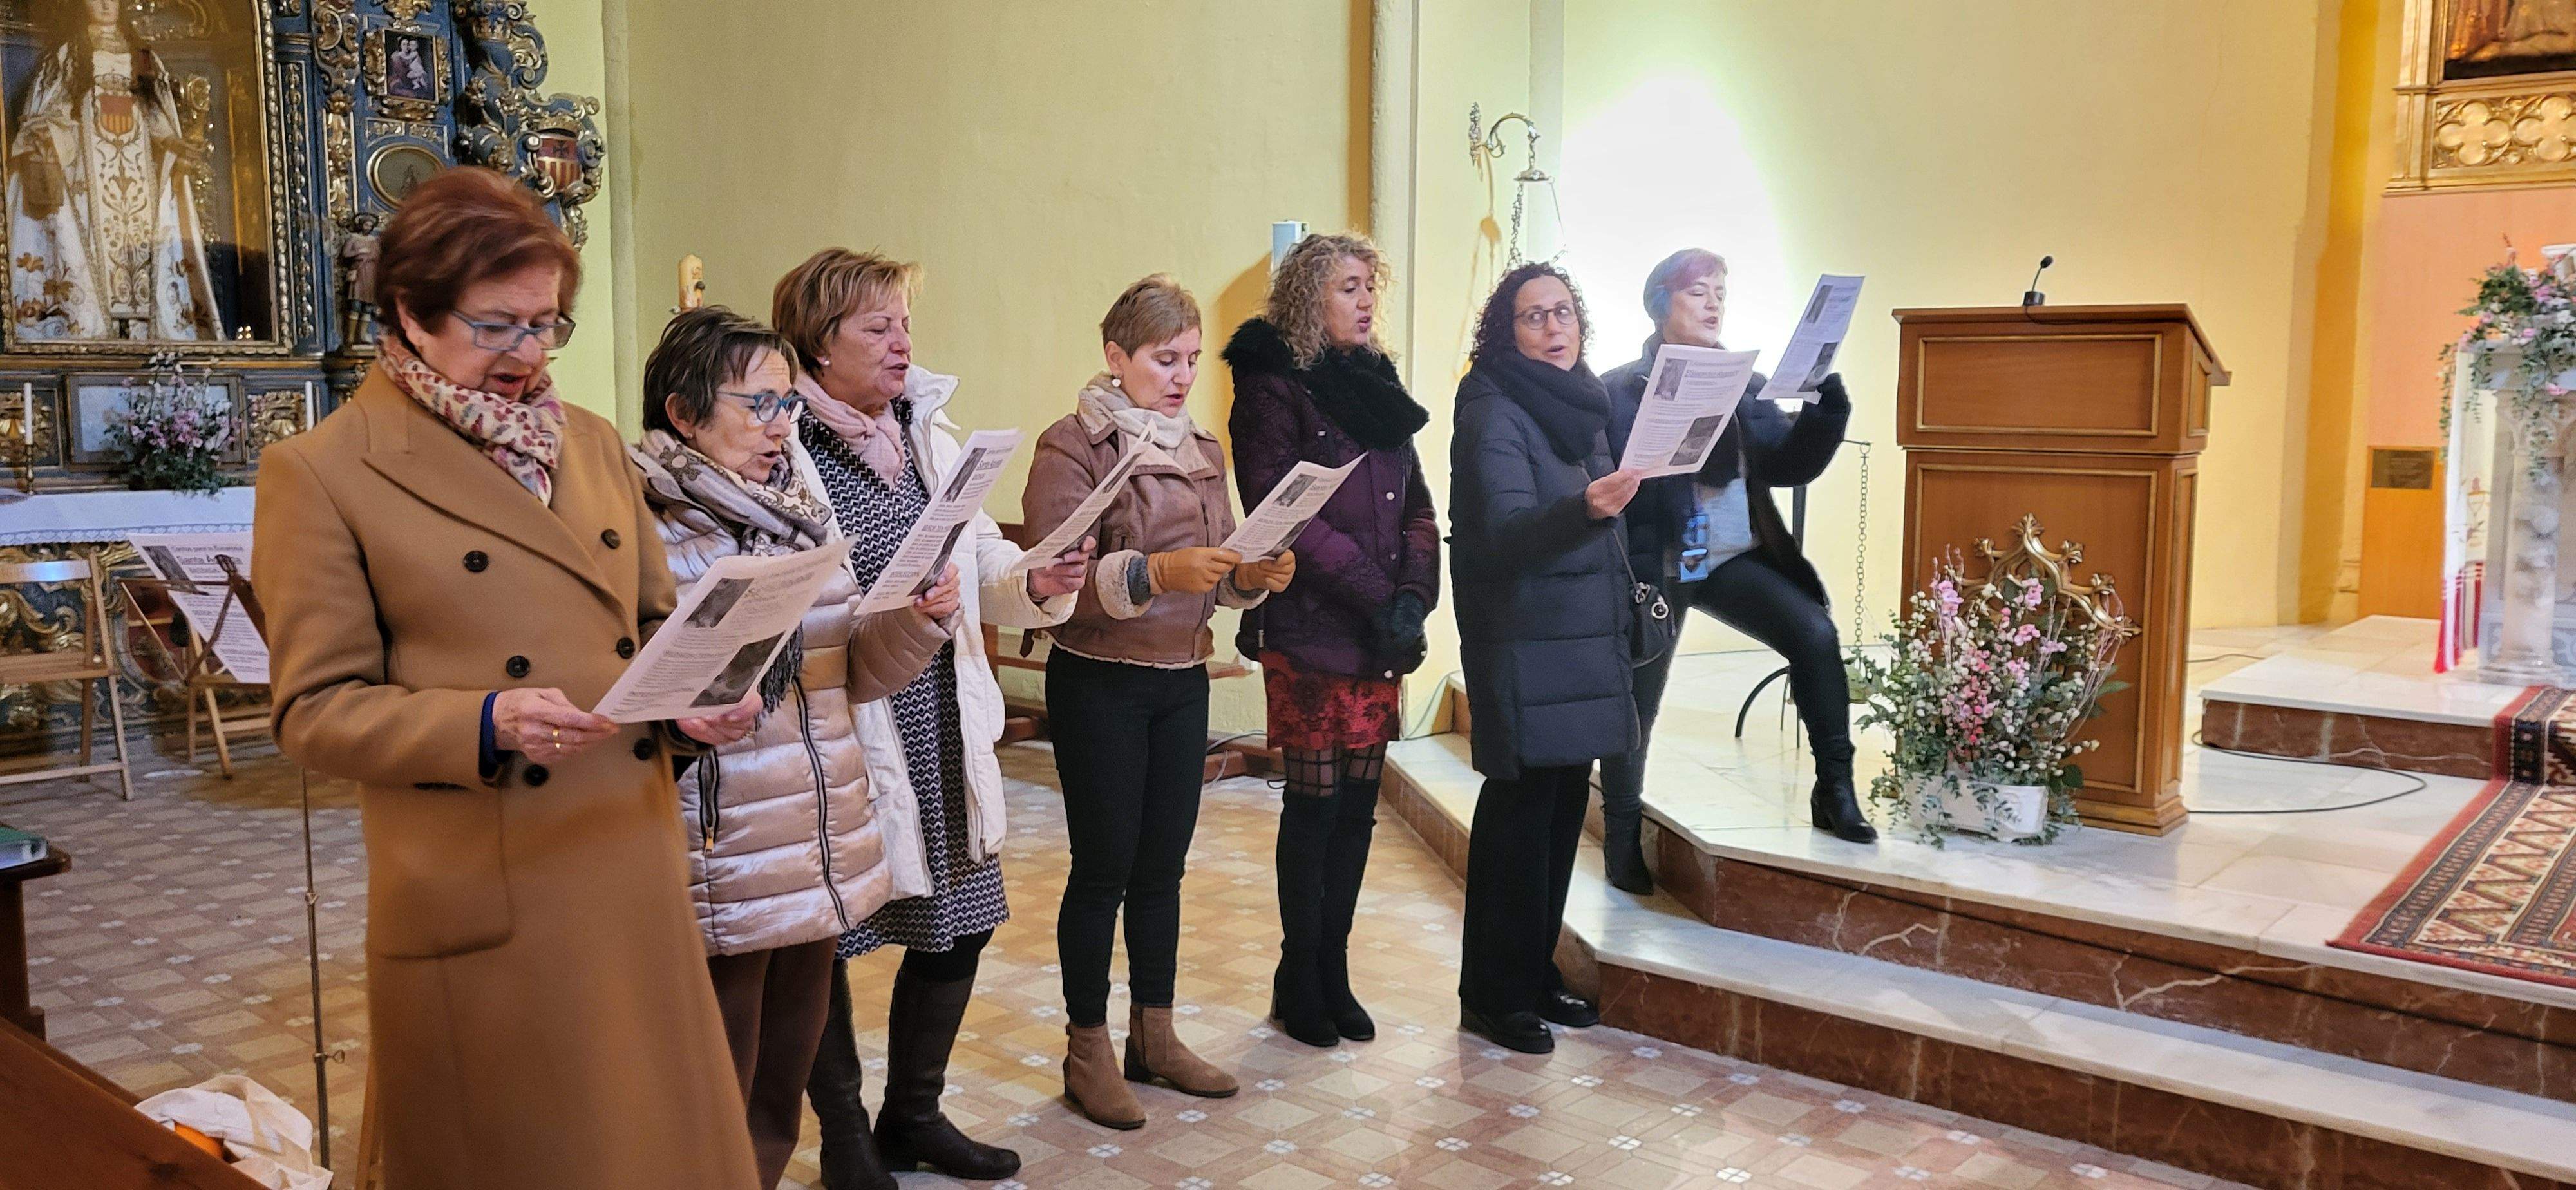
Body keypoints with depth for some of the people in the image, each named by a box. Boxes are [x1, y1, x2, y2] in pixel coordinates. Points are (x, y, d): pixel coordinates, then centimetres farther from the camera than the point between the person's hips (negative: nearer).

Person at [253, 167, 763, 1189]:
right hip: (484, 905, -5)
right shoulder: (321, 471, -5)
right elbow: (316, 710, -7)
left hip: (638, 880, 5)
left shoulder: (593, 443, 11)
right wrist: (484, 724, -23)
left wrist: (697, 698, -4)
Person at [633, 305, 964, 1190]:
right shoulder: (645, 530, -11)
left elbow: (855, 672, 13)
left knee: (779, 1104, 19)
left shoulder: (800, 517, 11)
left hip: (819, 853, 7)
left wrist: (918, 621, -5)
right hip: (718, 874, -7)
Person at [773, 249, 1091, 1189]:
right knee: (826, 943, 8)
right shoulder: (781, 450, -12)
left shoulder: (929, 430, 9)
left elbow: (985, 563, 9)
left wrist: (1039, 583, -12)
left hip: (940, 728, 7)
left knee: (959, 924, 15)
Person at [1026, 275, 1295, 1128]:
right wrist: (1154, 573, -32)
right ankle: (1087, 1051, 15)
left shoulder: (1200, 451, 11)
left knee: (1164, 862, 12)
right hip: (1099, 683, -6)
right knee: (1104, 865, 1)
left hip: (1182, 681, 6)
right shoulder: (1071, 447, -8)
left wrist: (1254, 575, -9)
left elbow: (1220, 570, 13)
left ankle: (1155, 1035, 25)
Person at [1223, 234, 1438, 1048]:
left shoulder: (1375, 385, 16)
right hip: (1309, 629, -6)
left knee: (1358, 804, 8)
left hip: (1383, 634, 6)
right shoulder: (1273, 389, -4)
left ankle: (1332, 971, 20)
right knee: (1317, 803, 0)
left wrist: (1415, 592, -4)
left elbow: (1416, 502, 13)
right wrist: (1371, 591, -16)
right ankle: (1300, 980, 14)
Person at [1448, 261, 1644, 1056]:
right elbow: (1507, 533, -24)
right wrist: (1585, 509, -40)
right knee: (1520, 810, -4)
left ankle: (1537, 973, 23)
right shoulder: (1492, 415, -12)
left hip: (1585, 638, 8)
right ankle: (1492, 995, 7)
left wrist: (1624, 603, 22)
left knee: (1564, 809, 11)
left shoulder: (1583, 405, 13)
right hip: (1522, 648, -8)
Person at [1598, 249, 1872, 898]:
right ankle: (1623, 841, 22)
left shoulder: (1744, 384, 10)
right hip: (1654, 564, -3)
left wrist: (1825, 410, -13)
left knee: (1815, 632, -19)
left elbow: (1790, 465, 4)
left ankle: (1835, 791, -6)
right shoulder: (1621, 389, -3)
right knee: (1635, 706, 2)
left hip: (1734, 556, 4)